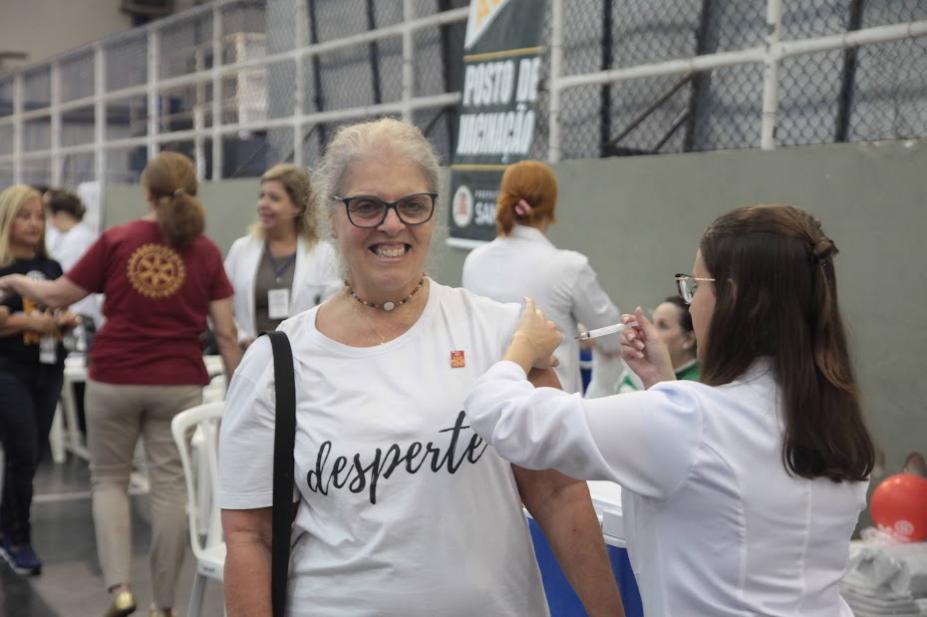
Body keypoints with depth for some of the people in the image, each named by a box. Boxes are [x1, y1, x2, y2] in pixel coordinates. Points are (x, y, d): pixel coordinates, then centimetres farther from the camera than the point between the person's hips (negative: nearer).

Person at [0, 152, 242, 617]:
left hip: (114, 380, 0)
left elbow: (57, 295, 3)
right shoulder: (205, 252, -1)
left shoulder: (117, 241, -4)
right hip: (179, 384, 1)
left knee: (109, 479, 15)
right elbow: (225, 333, -3)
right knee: (170, 487, 7)